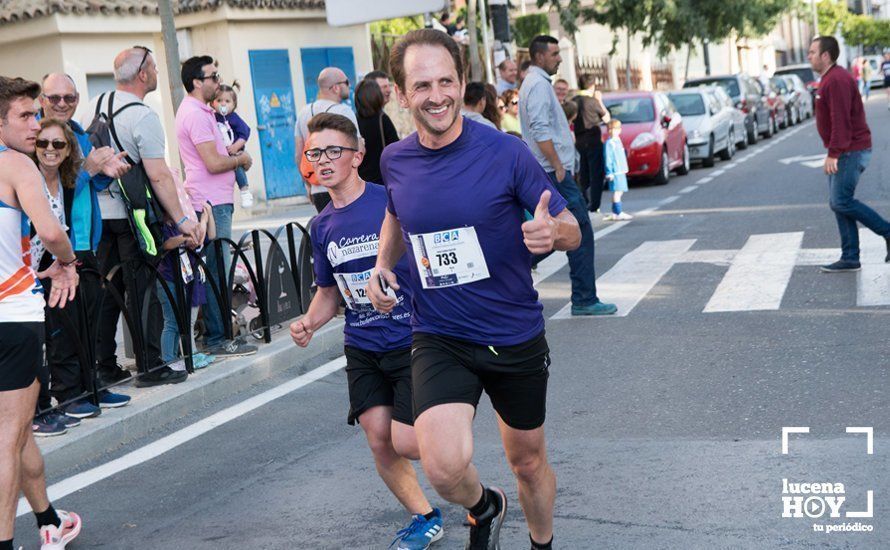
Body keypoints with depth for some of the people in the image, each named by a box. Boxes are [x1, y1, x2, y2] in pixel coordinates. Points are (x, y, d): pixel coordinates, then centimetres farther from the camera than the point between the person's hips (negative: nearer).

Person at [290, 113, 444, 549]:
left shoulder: (394, 202, -13)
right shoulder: (322, 226, 6)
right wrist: (308, 322, 0)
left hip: (412, 340, -5)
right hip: (362, 349, 6)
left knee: (406, 442, -10)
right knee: (379, 443, 2)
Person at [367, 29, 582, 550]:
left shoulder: (506, 152, -14)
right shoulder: (395, 161, -3)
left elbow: (571, 230, -8)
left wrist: (552, 232, -31)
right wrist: (383, 265, 3)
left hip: (516, 338, -1)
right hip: (438, 339, 1)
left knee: (528, 461, 16)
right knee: (446, 466, -21)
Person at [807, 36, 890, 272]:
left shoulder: (837, 80, -17)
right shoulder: (829, 79, 17)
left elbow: (841, 121, -24)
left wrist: (833, 154, -25)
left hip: (851, 152, -11)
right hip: (844, 152, 11)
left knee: (841, 202, -11)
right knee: (838, 203, 8)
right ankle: (850, 259, 10)